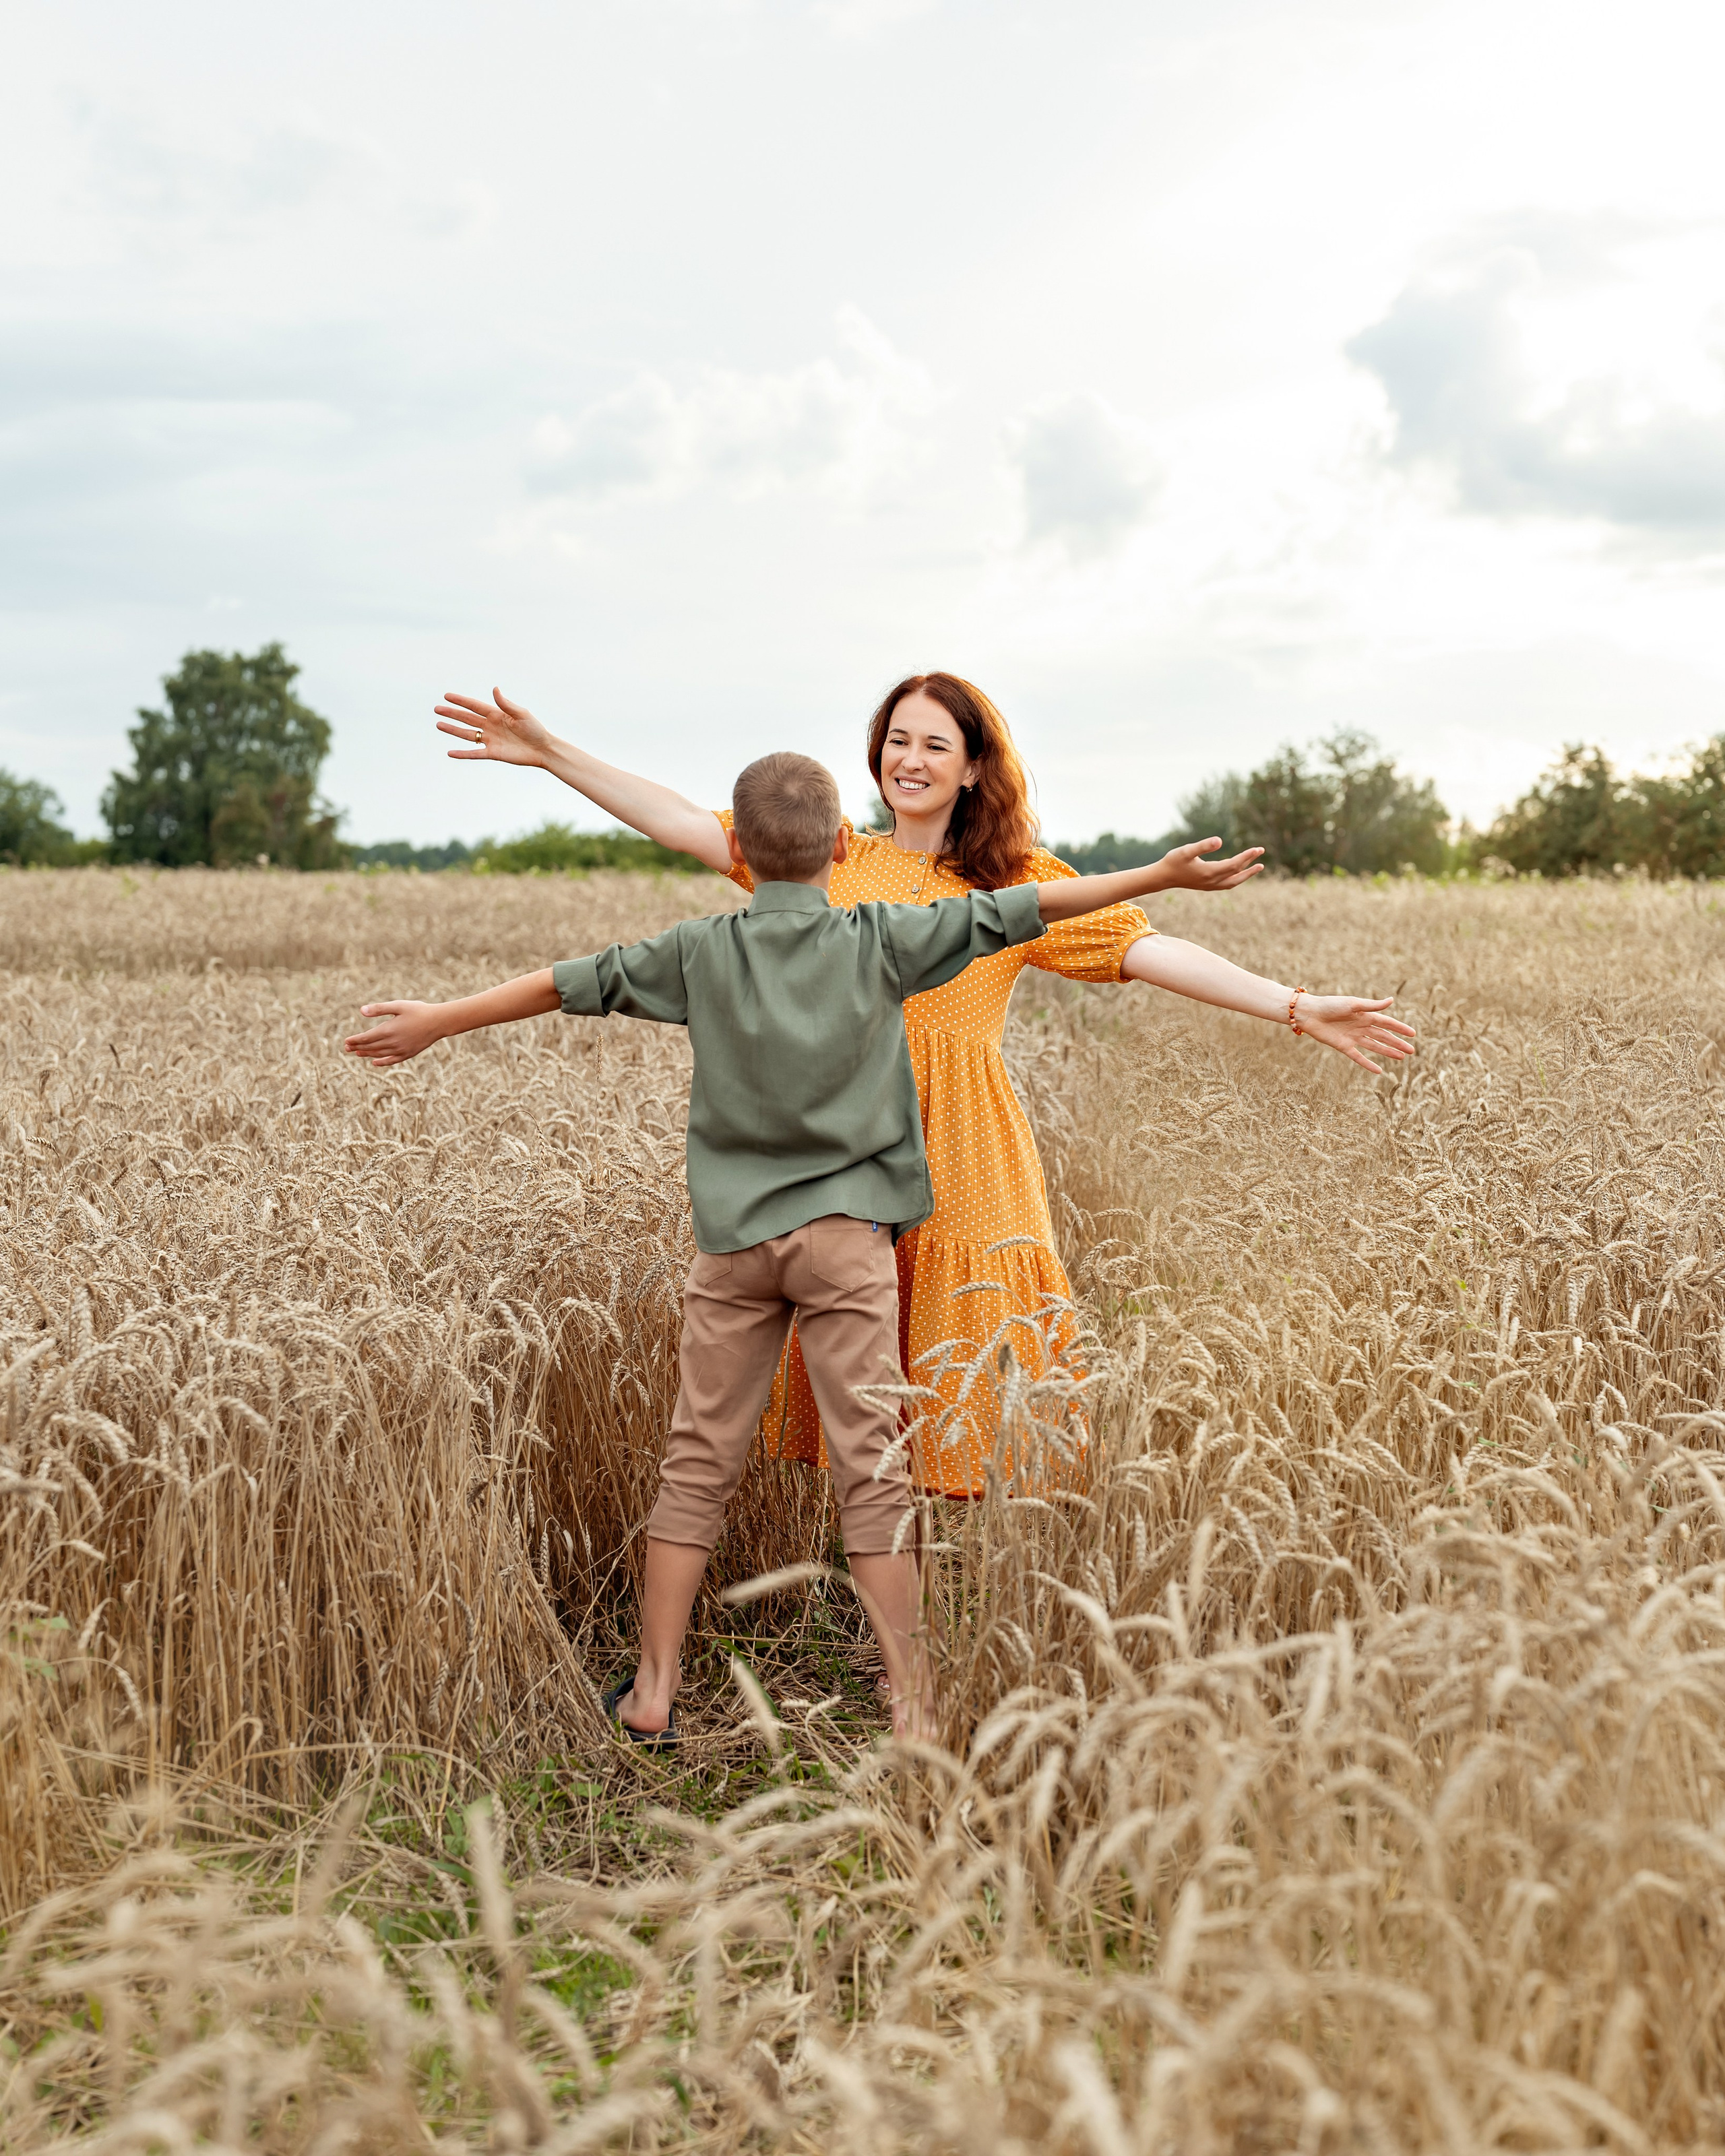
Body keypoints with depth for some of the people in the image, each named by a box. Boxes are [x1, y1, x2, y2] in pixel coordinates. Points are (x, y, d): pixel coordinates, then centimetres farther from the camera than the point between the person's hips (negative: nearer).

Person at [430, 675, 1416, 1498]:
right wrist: (548, 751, 4)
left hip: (963, 1160, -2)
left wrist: (1297, 1006, -11)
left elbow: (1148, 950, -3)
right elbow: (688, 823, 9)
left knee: (964, 1385, -1)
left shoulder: (1020, 882, 5)